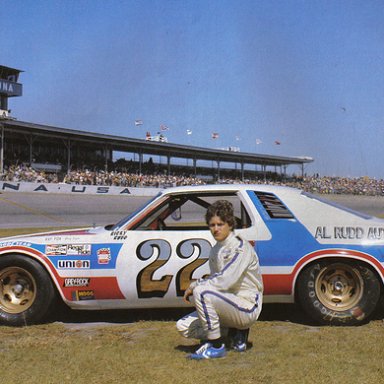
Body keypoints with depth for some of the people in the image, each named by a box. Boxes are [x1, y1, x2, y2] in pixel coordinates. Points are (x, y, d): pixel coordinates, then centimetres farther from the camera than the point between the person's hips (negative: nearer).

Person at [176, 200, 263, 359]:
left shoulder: (240, 247, -15)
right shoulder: (215, 250, 11)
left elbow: (225, 281, -25)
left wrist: (194, 285, -14)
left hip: (247, 307, -9)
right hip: (228, 305, 9)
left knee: (201, 292, -31)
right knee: (183, 327, 1)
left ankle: (216, 347, -16)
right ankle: (234, 333, 9)